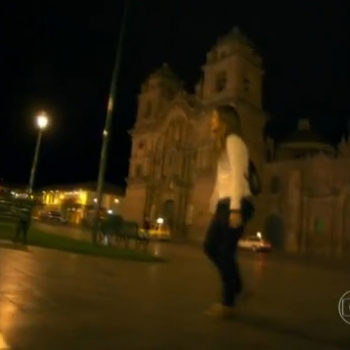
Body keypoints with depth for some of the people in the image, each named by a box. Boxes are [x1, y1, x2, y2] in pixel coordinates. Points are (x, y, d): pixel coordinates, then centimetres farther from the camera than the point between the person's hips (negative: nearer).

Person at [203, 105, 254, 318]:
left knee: (226, 252, -6)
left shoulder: (233, 141, -5)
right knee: (211, 247, 10)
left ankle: (228, 304, 6)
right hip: (225, 204, 9)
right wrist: (214, 208, 19)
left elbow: (238, 176, -15)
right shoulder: (223, 144, 23)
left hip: (236, 203, -9)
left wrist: (235, 209, -22)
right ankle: (236, 289, 22)